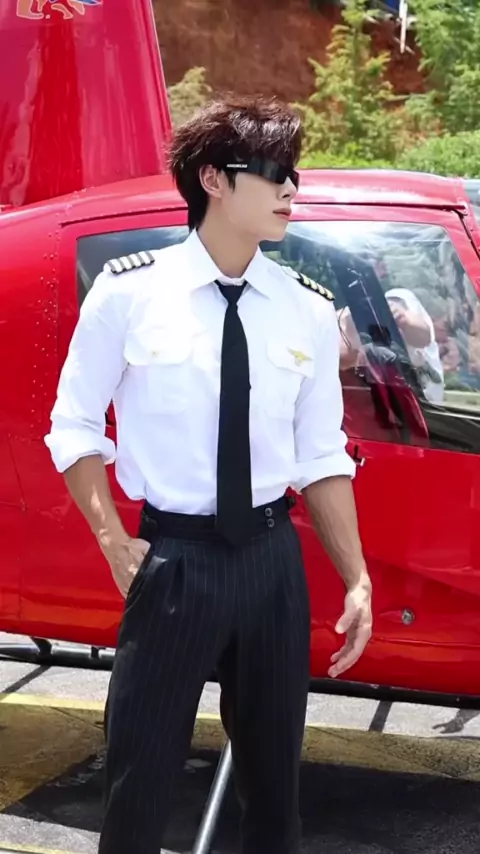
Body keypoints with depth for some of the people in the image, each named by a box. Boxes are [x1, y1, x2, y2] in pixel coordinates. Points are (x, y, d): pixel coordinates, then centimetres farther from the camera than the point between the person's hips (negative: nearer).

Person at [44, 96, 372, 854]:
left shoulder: (308, 309, 1)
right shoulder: (129, 292, -8)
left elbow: (322, 457, 5)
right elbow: (75, 428, 1)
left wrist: (357, 578, 1)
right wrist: (115, 542, -7)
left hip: (273, 556, 3)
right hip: (173, 556, -3)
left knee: (274, 768, 17)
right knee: (141, 770, 7)